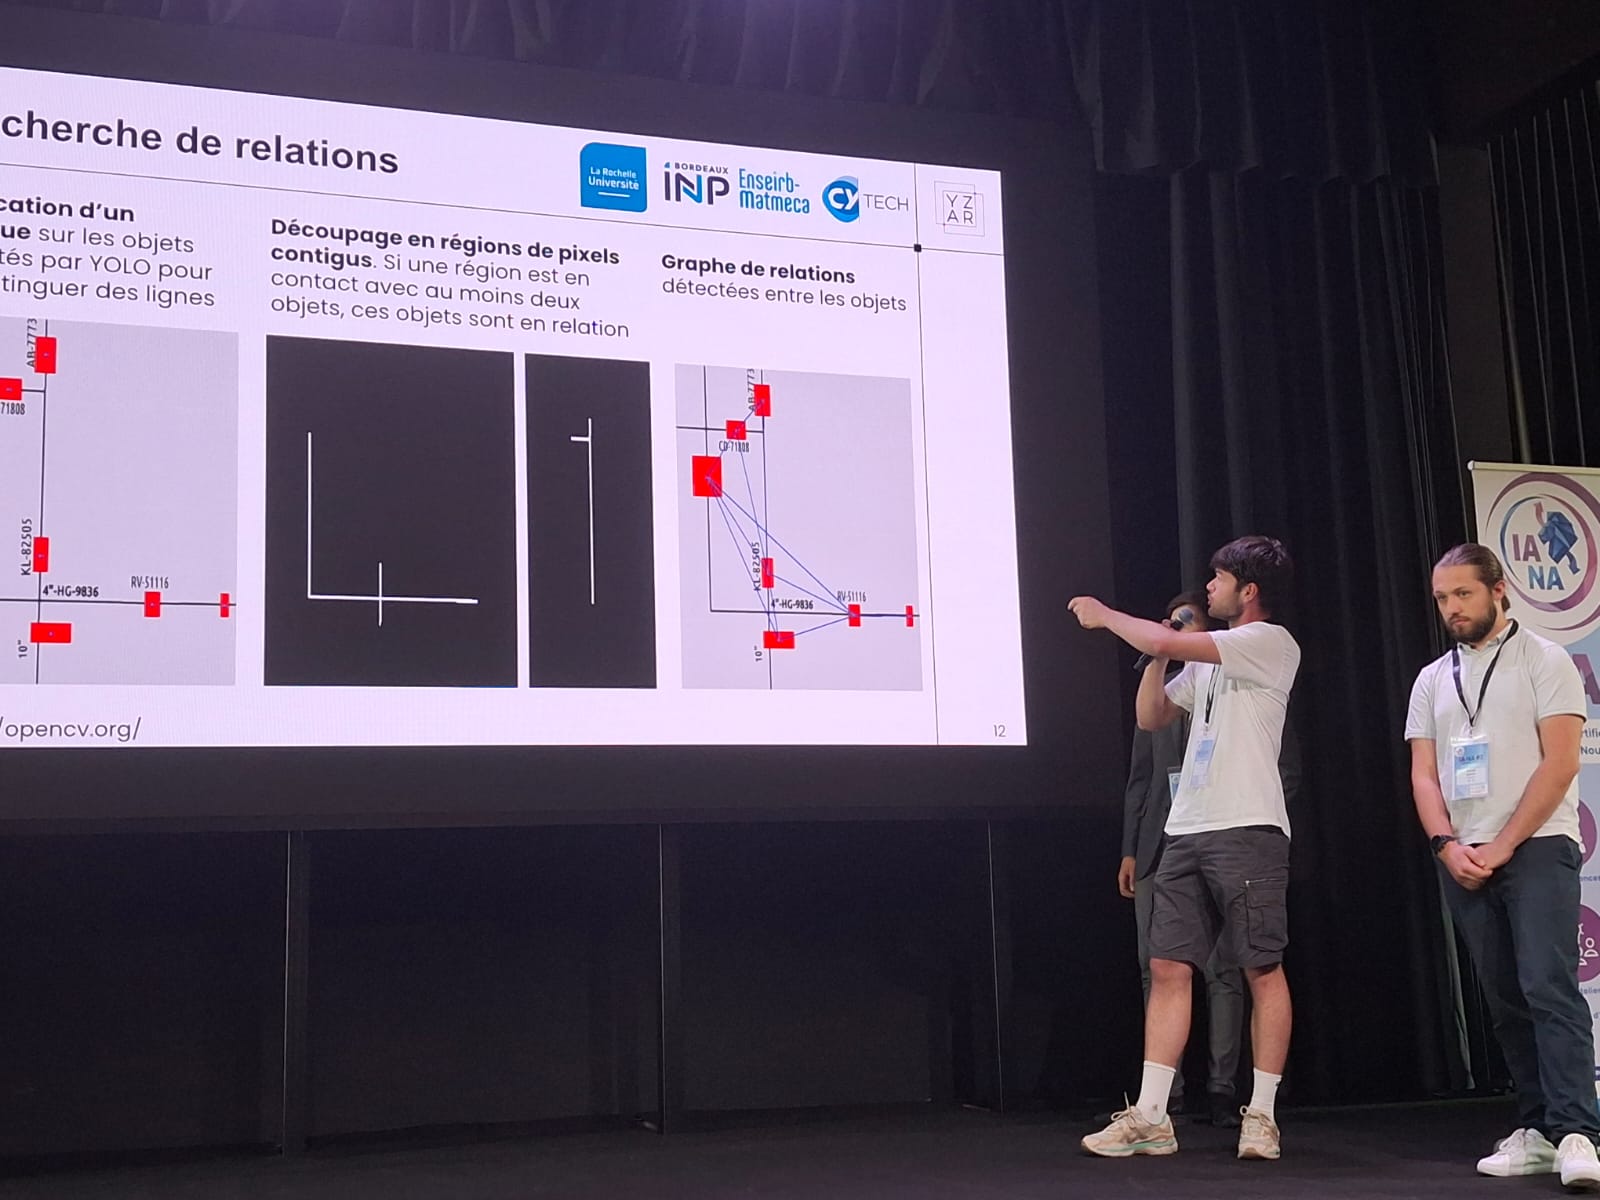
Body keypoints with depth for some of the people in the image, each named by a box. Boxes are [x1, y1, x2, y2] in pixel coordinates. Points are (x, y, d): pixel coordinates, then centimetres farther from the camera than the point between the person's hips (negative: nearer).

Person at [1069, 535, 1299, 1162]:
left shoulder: (1272, 642, -4)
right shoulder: (1206, 658, 22)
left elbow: (1166, 641, -13)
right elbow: (1151, 717, 26)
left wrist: (1104, 614, 2)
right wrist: (1157, 657, 13)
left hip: (1247, 831, -8)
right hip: (1187, 833, 8)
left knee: (1262, 970, -1)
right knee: (1168, 969, 3)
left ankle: (1262, 1114, 7)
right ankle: (1150, 1117, 4)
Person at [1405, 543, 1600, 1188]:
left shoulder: (1544, 661, 0)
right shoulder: (1432, 680, 15)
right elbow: (1423, 775, 11)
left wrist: (1501, 846, -13)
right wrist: (1448, 846, -6)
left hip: (1536, 848, -5)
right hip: (1461, 861, 5)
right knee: (1506, 1002, 5)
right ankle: (1539, 1130, 10)